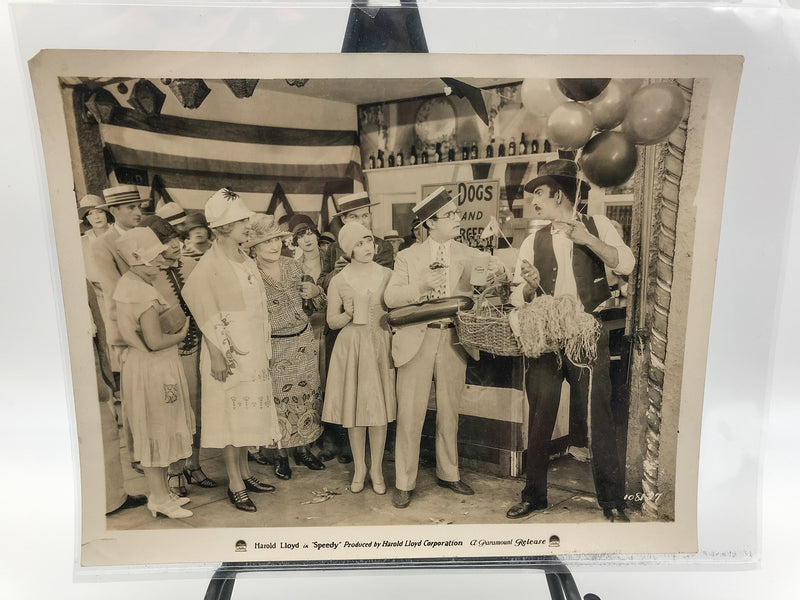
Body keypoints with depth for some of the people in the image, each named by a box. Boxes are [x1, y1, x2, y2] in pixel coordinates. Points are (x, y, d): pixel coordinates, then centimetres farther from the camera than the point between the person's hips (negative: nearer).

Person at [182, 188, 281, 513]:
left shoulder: (246, 260, 10)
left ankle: (244, 473, 30)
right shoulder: (210, 264, -13)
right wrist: (217, 353, -19)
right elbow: (205, 312, -16)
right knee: (231, 413, 2)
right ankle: (235, 485, 15)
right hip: (229, 352, -7)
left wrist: (266, 345, 12)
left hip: (254, 350, 7)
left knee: (247, 412, 15)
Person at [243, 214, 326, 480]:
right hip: (274, 347, -4)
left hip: (304, 341, 5)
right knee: (279, 401, 4)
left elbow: (315, 298, 16)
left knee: (306, 396, 11)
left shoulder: (292, 265, 3)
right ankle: (281, 455, 25)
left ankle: (303, 449, 29)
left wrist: (316, 291, -5)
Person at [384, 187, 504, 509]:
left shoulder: (470, 255, 6)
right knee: (410, 415, 2)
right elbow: (390, 297, -4)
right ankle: (405, 483, 17)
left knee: (449, 413, 14)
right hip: (417, 340, -2)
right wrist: (422, 285, -21)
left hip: (453, 340, 2)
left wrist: (497, 271, -25)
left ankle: (448, 474, 33)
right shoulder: (408, 256, 2)